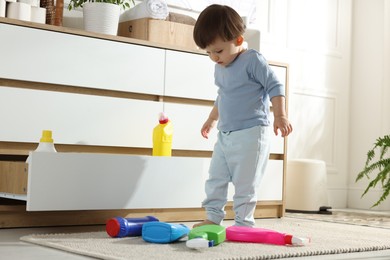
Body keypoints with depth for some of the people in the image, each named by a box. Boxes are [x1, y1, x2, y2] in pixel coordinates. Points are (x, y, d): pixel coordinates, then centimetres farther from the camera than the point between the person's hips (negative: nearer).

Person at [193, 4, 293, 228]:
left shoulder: (253, 60, -12)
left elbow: (275, 87, -13)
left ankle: (244, 224, 8)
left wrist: (280, 115, -23)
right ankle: (213, 218, 21)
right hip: (225, 134, 8)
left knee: (245, 182, -3)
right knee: (215, 178, 10)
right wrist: (212, 119, 35)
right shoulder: (220, 68, 12)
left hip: (251, 133, -8)